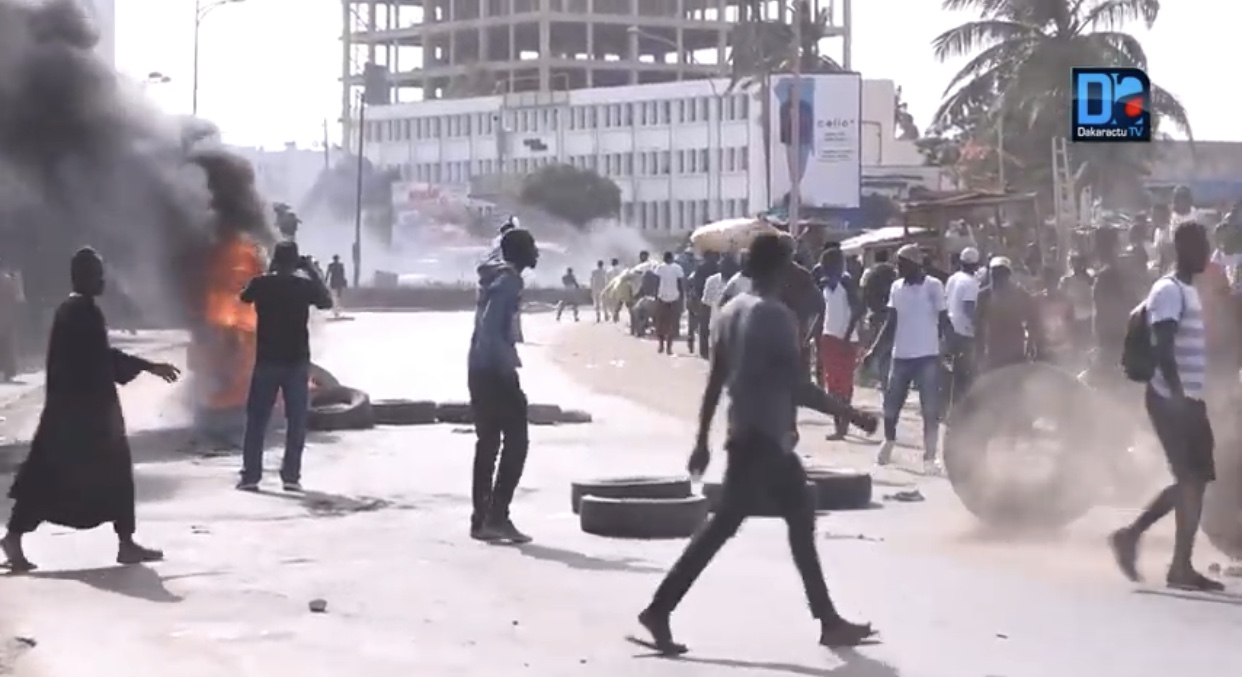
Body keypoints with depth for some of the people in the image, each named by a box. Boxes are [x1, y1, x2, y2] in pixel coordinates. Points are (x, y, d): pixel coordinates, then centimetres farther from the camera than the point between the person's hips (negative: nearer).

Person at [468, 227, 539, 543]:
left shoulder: (499, 277, 16)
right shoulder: (508, 281, -13)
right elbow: (490, 328, -22)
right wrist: (508, 364, -21)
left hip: (480, 369, 10)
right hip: (496, 371, -10)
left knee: (488, 443, 12)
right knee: (516, 440, -7)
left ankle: (481, 519, 14)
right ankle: (497, 516, -11)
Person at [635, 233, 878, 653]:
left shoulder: (730, 311, 10)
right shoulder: (776, 316, -16)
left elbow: (714, 381, 12)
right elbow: (797, 387, -17)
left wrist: (702, 440, 15)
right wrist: (852, 415, -9)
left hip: (750, 433, 10)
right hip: (763, 436, -10)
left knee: (802, 521, 14)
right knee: (722, 527, -7)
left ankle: (829, 622, 19)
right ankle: (659, 611, -6)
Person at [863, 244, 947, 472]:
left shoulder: (933, 286, -7)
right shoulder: (896, 287, 7)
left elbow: (944, 320, -5)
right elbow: (891, 323, 12)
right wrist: (874, 350, 6)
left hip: (927, 356, -5)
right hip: (900, 356, 5)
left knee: (930, 408, -1)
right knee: (890, 405, 10)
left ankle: (929, 456, 5)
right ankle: (888, 444, 34)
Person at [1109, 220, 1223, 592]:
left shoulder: (1188, 290, 19)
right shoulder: (1169, 290, -12)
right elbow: (1163, 349, -22)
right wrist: (1179, 396, -30)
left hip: (1187, 399, 9)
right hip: (1172, 399, -9)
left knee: (1192, 479, 11)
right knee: (1192, 479, -8)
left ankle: (1132, 533, 19)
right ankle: (1181, 567, -2)